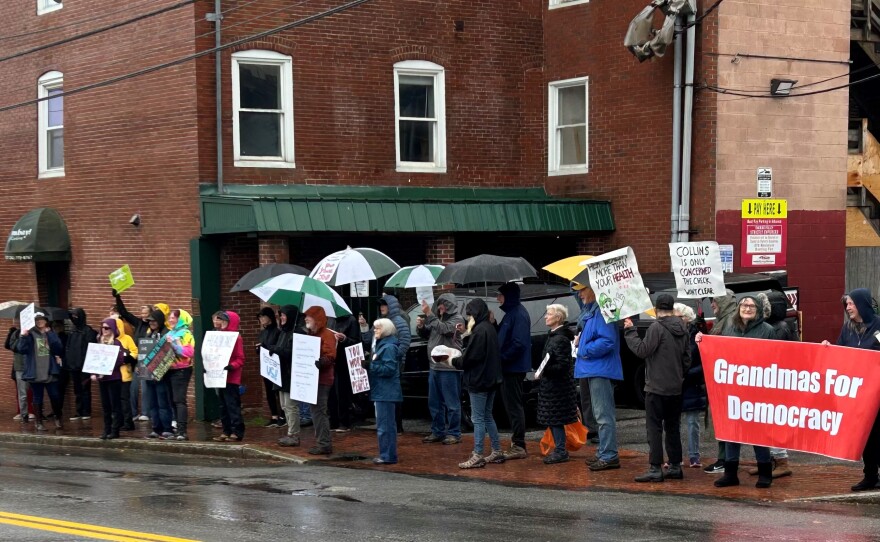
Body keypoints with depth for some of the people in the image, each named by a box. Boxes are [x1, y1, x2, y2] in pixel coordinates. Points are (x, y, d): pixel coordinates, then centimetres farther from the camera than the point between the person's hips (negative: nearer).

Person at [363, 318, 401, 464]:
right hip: (382, 391, 11)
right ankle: (387, 455, 20)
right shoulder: (382, 345, 18)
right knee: (386, 424, 14)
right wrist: (369, 363, 4)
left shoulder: (388, 347, -14)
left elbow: (389, 369, -22)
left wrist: (370, 365, -19)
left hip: (386, 392, -11)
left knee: (385, 425, -8)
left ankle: (388, 456, -5)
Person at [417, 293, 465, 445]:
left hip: (449, 368, -8)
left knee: (451, 402, -2)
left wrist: (429, 314, -24)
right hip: (434, 366, 8)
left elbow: (443, 329, -23)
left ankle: (454, 433, 4)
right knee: (434, 402, 12)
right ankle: (437, 432, 21)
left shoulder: (457, 319, -7)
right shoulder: (436, 319, 14)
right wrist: (421, 326, 0)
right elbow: (425, 334, 21)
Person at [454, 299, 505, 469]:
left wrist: (454, 361, -2)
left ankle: (477, 456, -4)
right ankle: (497, 452, 19)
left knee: (478, 418, -6)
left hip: (478, 380, -10)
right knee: (487, 417, 17)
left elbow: (469, 358, -19)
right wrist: (467, 334, 11)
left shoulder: (479, 331, -19)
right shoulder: (490, 328, 11)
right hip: (490, 380, 10)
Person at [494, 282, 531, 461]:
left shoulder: (519, 315, -15)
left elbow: (519, 343, -23)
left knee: (514, 406, -7)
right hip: (509, 368, 10)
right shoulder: (510, 313, 16)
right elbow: (503, 339, 18)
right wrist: (493, 324, 5)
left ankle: (519, 446, -4)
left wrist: (502, 358, -20)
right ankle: (516, 444, 20)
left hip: (514, 368, -10)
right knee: (511, 405, 13)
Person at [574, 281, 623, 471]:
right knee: (603, 415, 16)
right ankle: (605, 454, 24)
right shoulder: (590, 311, 17)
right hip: (594, 370, 11)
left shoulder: (602, 311, -17)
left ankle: (609, 456, -9)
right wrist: (580, 341, 12)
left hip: (600, 370, -11)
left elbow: (607, 341, -25)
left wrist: (585, 350, -16)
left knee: (604, 415, -10)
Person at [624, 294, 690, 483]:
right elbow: (687, 359, 14)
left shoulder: (656, 327, -14)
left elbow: (642, 350, -15)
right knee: (673, 427, 14)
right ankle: (675, 467, 17)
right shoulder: (682, 329, 10)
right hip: (675, 388, 7)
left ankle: (655, 469, -9)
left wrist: (630, 331, -6)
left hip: (656, 387, -7)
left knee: (654, 428, -5)